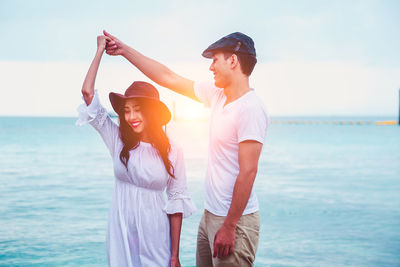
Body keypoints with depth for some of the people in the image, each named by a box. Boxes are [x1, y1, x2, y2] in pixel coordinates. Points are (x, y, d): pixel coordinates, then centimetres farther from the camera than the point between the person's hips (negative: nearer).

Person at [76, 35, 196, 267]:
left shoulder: (172, 152, -4)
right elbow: (88, 92, -3)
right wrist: (100, 50, 0)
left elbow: (177, 202, -2)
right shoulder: (118, 140, 0)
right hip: (121, 230, 1)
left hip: (155, 234, -1)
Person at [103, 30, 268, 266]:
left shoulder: (250, 108, -18)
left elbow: (248, 171, -22)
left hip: (236, 221, -8)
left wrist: (229, 227, -22)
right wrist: (124, 50, 18)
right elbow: (168, 78, 15)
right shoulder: (217, 95, 7)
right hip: (210, 215, 8)